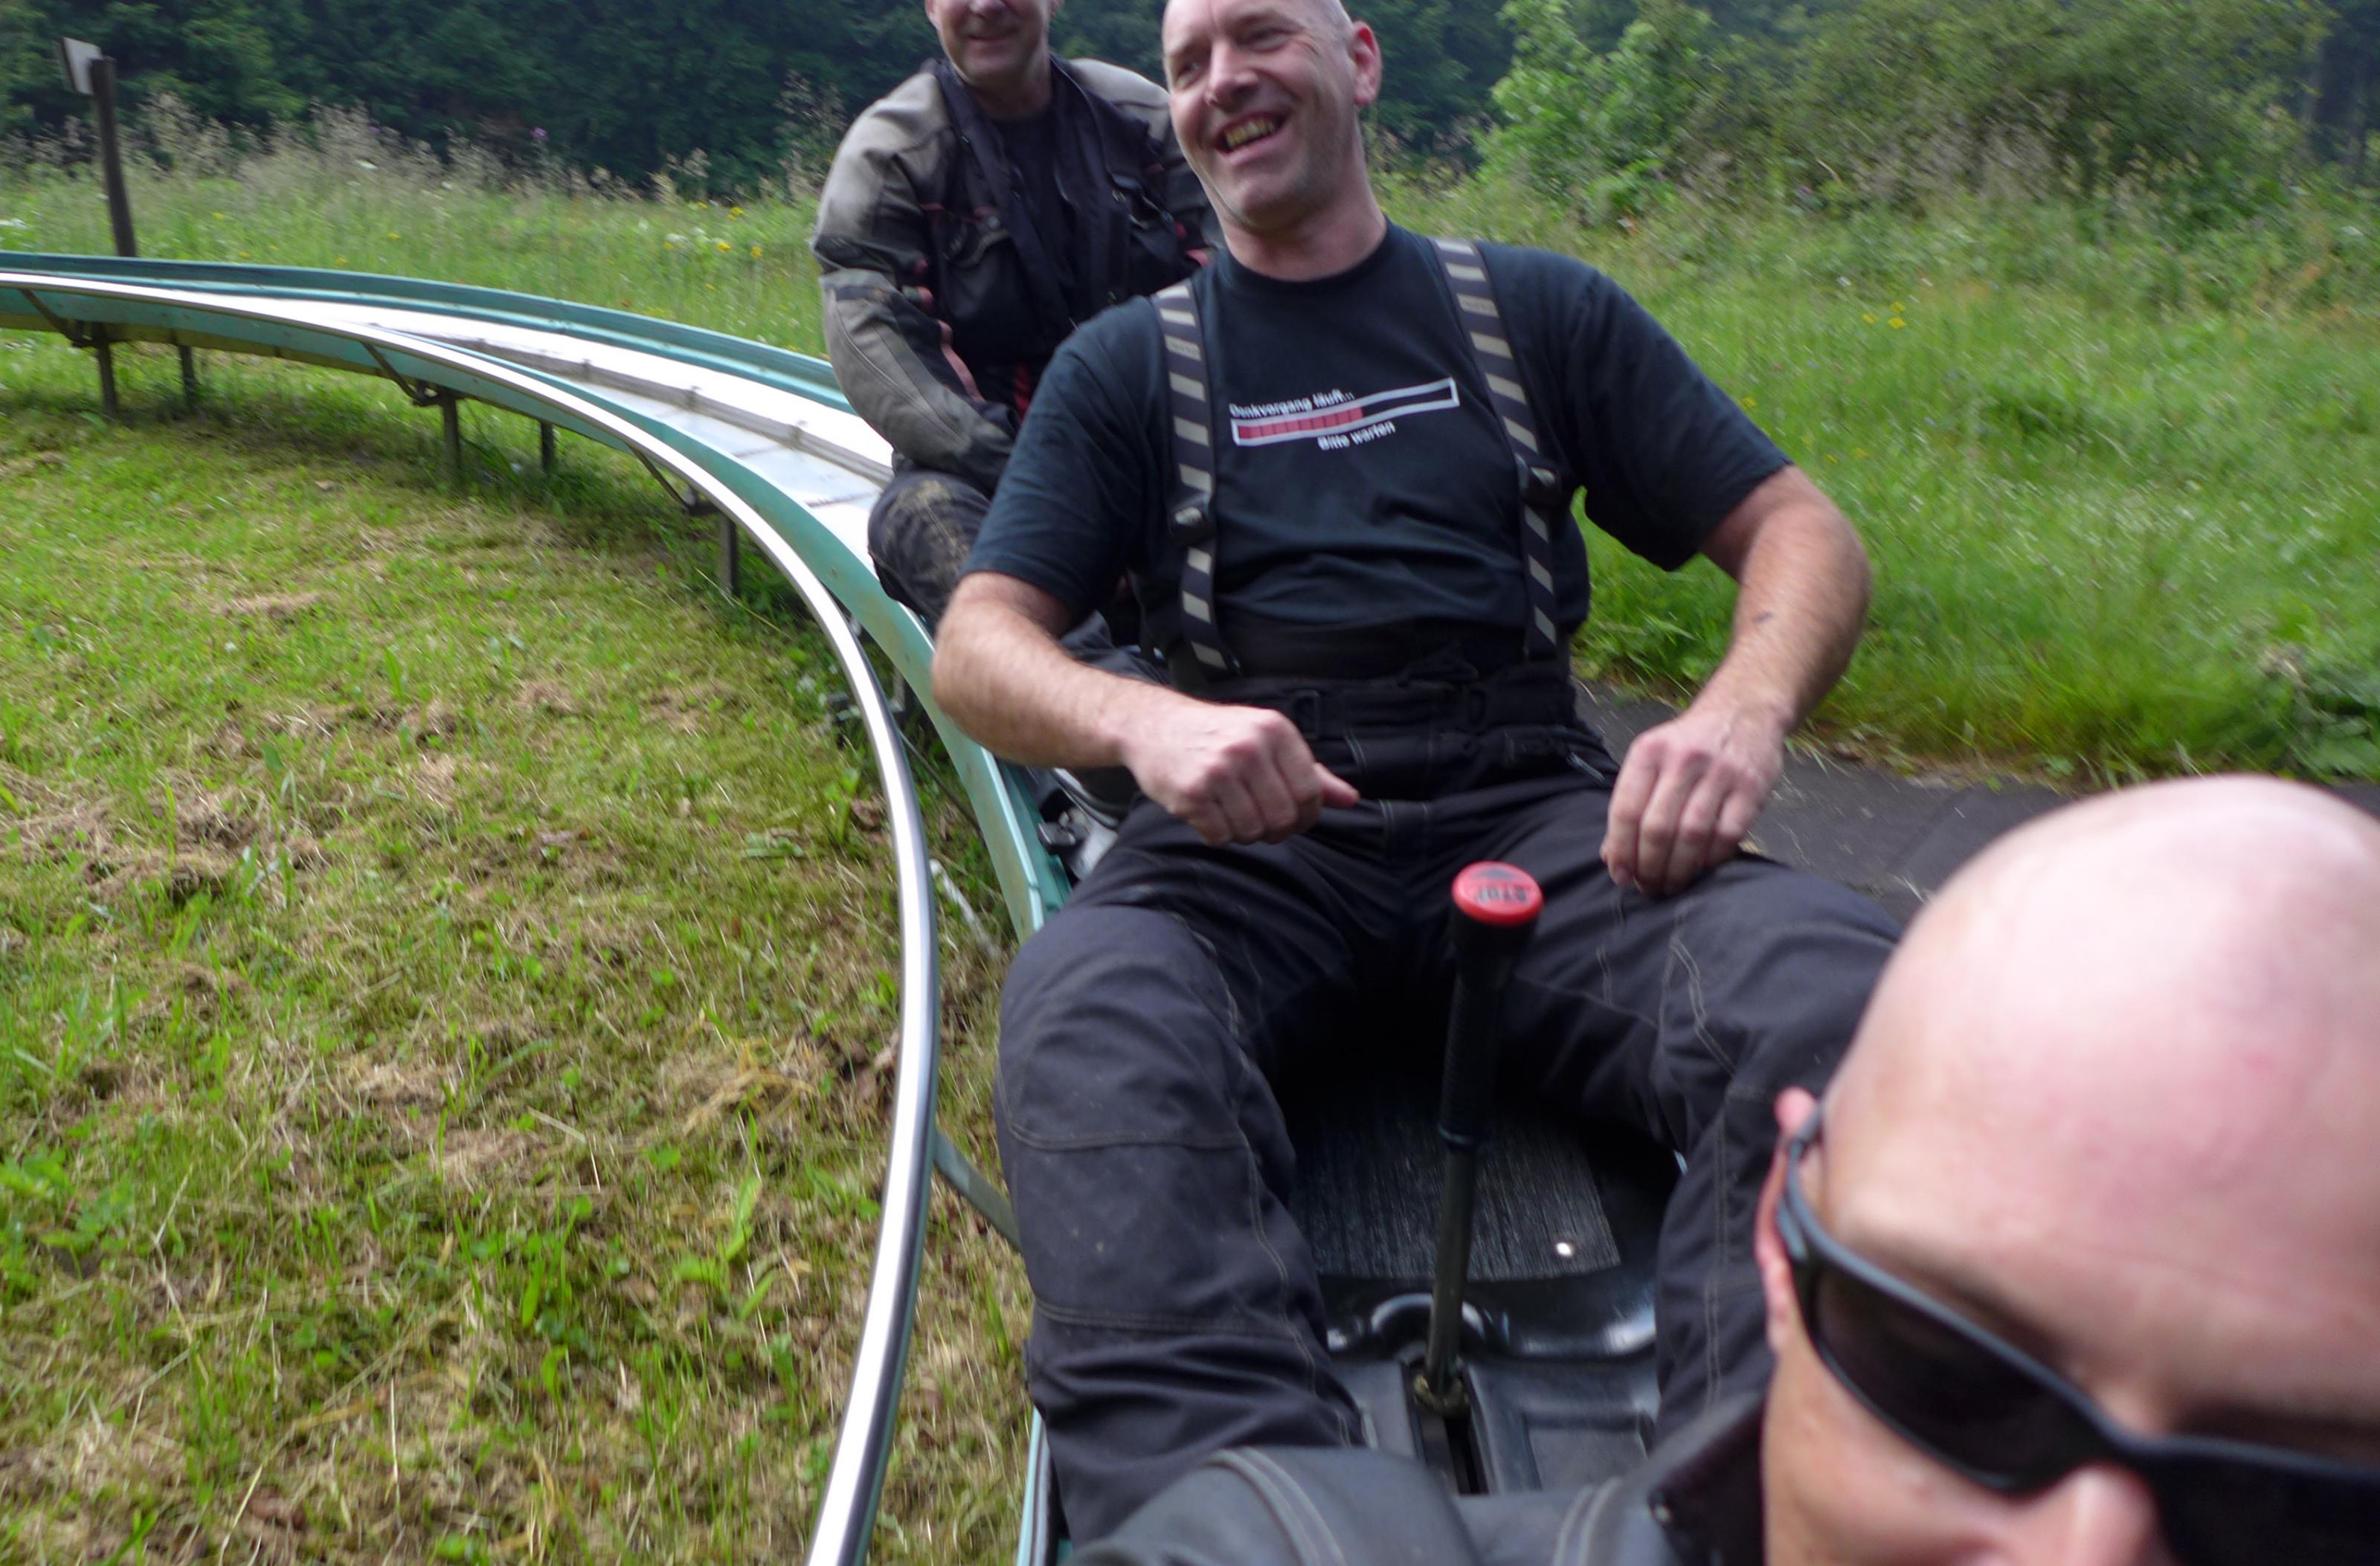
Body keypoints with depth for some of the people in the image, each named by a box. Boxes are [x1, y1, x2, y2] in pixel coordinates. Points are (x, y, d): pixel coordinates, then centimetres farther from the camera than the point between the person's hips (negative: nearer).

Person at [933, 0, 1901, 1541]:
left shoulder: (1540, 310, 20)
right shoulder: (1125, 364, 19)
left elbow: (1803, 530, 14)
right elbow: (978, 643, 8)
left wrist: (1748, 704, -11)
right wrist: (1144, 719, -17)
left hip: (1536, 816, 1)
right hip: (1253, 838, 0)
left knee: (1836, 986, -31)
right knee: (1086, 1017, -35)